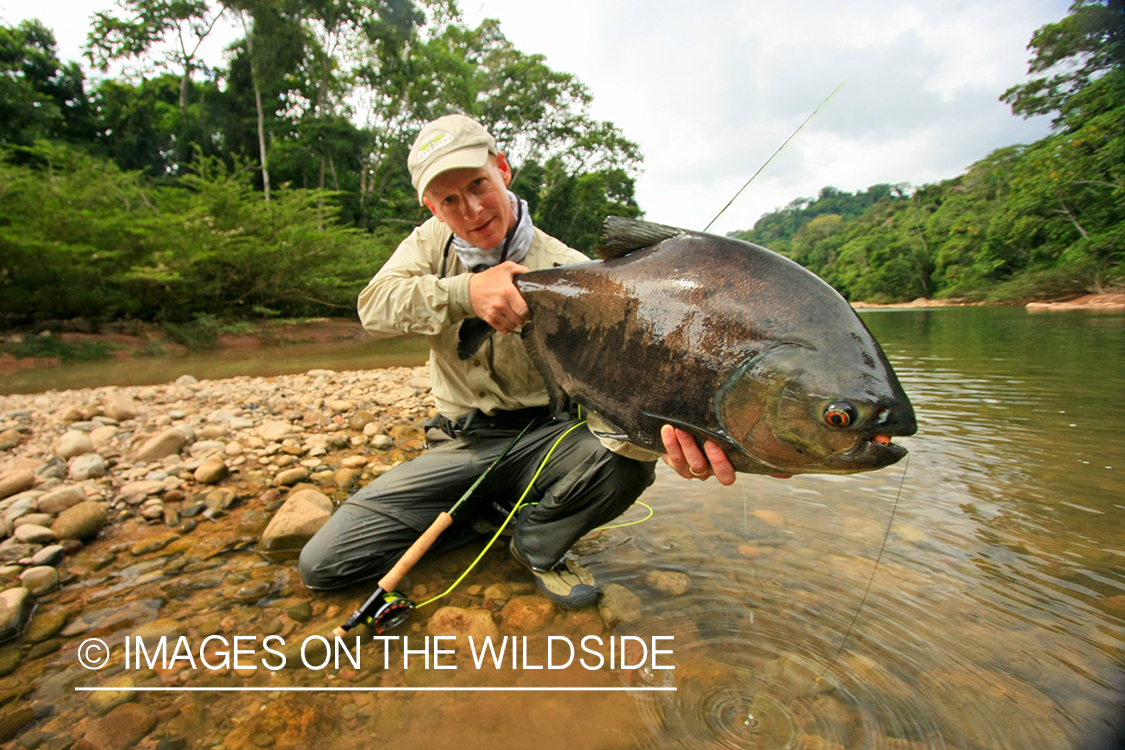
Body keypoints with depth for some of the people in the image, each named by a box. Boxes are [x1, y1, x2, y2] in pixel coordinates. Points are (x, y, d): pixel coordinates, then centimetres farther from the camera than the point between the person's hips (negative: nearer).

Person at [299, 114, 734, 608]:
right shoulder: (434, 239, 2)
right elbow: (374, 305, -15)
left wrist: (667, 435, -48)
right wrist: (465, 292, -34)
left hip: (542, 437, -2)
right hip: (457, 447, 3)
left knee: (627, 461, -34)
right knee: (321, 563, -5)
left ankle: (538, 542, -1)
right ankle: (487, 516, 12)